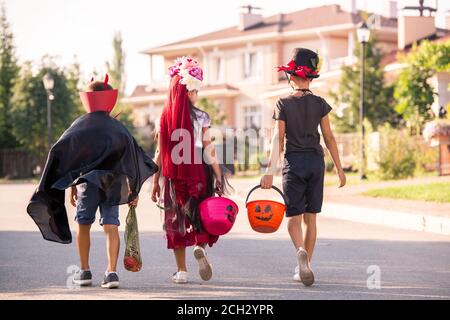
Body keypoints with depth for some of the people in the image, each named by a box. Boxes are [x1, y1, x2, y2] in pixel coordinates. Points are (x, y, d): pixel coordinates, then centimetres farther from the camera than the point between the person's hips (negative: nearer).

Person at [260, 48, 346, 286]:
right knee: (310, 217, 11)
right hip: (316, 160, 2)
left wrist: (270, 172, -9)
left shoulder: (284, 104, -4)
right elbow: (329, 138, 3)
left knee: (294, 216, 0)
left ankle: (301, 252, -29)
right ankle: (304, 266, 13)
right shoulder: (320, 103, 2)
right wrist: (339, 169, 9)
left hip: (294, 161, -2)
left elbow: (278, 140, -8)